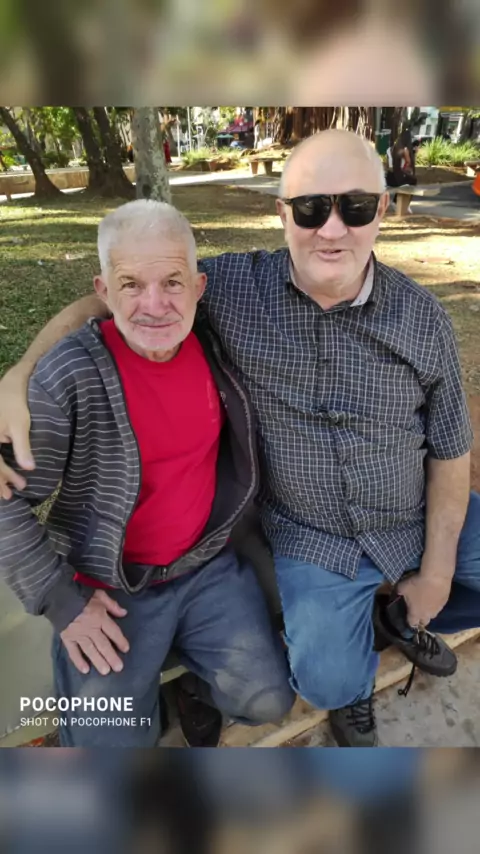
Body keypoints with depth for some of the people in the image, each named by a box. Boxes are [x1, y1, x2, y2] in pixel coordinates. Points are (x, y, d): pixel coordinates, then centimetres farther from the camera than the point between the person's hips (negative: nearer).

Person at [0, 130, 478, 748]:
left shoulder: (423, 318, -12)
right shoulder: (235, 286, -16)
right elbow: (103, 302, -7)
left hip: (422, 517, 3)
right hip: (311, 537, -2)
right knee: (328, 680, -13)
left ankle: (407, 620, 33)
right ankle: (354, 690, 28)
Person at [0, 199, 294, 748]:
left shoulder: (214, 345, -7)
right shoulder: (69, 376, -23)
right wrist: (61, 603, -12)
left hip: (207, 566, 4)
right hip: (109, 589, -3)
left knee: (267, 700, 0)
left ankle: (187, 660, 28)